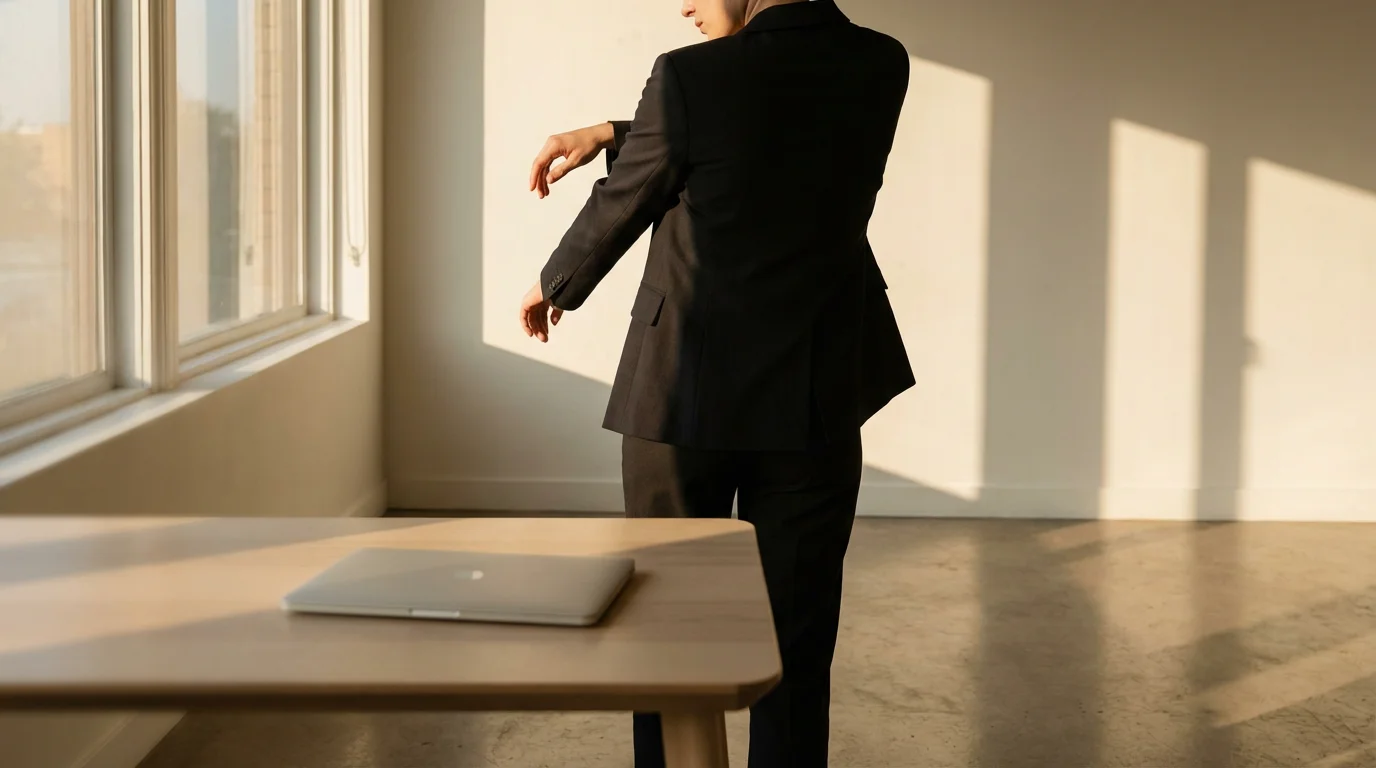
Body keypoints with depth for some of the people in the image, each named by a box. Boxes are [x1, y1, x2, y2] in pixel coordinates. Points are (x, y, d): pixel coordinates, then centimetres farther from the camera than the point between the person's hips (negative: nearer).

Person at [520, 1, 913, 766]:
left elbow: (617, 211, -2)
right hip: (818, 395, 3)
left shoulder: (690, 77, -15)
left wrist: (552, 287, 18)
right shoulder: (881, 67, -2)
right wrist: (611, 135, 10)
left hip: (685, 390, -3)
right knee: (798, 635, 9)